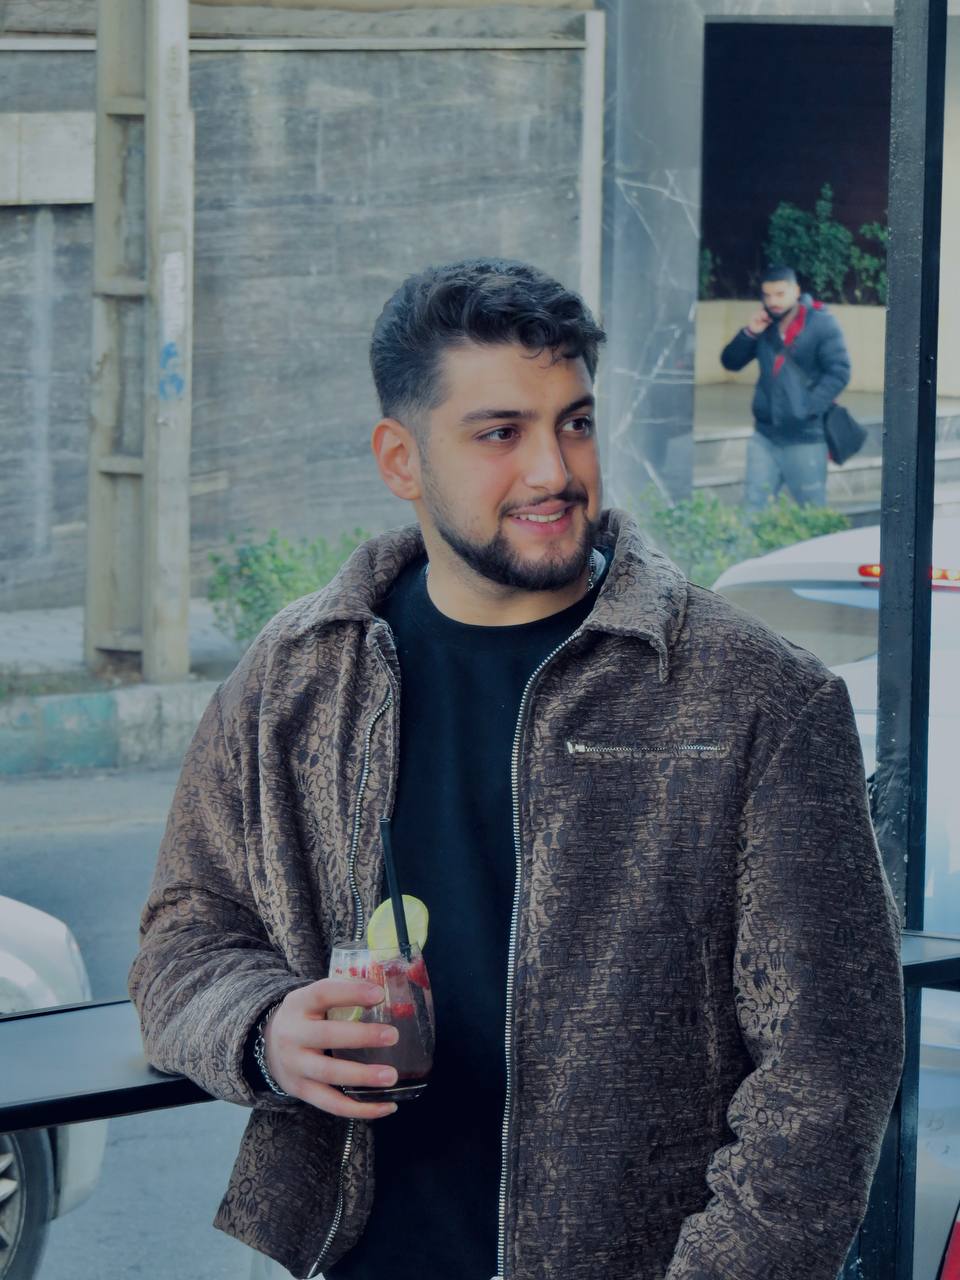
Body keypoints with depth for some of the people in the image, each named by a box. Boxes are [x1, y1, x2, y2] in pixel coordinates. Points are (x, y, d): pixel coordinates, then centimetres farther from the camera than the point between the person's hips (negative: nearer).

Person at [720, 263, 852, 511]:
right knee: (753, 508, 3)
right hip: (765, 435, 5)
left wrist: (808, 409, -19)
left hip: (806, 437, -5)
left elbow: (838, 372, -13)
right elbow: (731, 362, 12)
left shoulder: (821, 324, -8)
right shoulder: (764, 325, 10)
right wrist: (749, 333, -5)